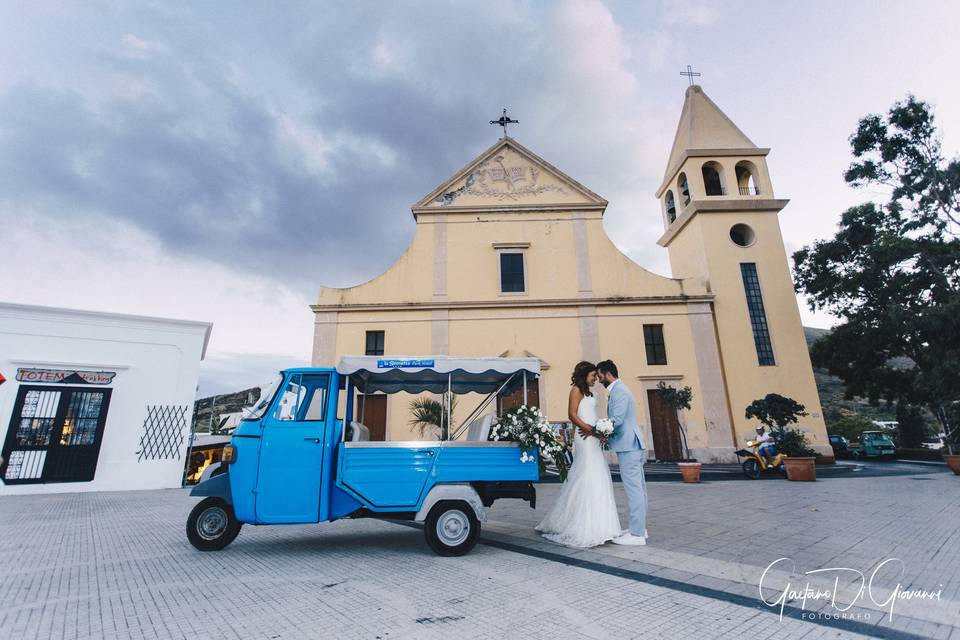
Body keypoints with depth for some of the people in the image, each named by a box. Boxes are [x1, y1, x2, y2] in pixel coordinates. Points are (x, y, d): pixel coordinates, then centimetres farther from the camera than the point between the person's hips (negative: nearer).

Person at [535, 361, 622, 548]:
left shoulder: (587, 392, 21)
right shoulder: (577, 389, -4)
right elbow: (572, 415, -13)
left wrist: (599, 433, 5)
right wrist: (591, 429, -17)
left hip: (593, 439, 9)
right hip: (585, 438, -9)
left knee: (596, 478, 10)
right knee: (588, 478, -9)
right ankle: (586, 529, -4)